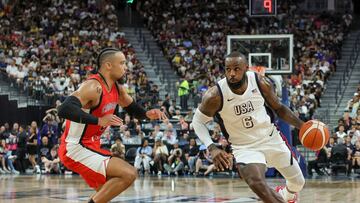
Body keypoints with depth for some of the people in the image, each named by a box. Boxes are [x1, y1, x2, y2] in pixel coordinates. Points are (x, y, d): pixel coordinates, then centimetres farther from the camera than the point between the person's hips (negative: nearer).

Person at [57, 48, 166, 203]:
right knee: (129, 174, -20)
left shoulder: (117, 89, 8)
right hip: (75, 149, -10)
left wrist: (147, 114, 2)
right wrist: (99, 120, -37)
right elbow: (64, 109, -34)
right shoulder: (93, 87, -21)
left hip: (90, 147, 10)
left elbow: (133, 109, 25)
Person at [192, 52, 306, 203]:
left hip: (271, 138, 3)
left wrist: (302, 126, -12)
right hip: (244, 147, -3)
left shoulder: (261, 83, -17)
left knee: (298, 182, 16)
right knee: (257, 184, -31)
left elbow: (278, 108, 0)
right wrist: (212, 148, -26)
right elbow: (198, 121, -11)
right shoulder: (215, 95, -24)